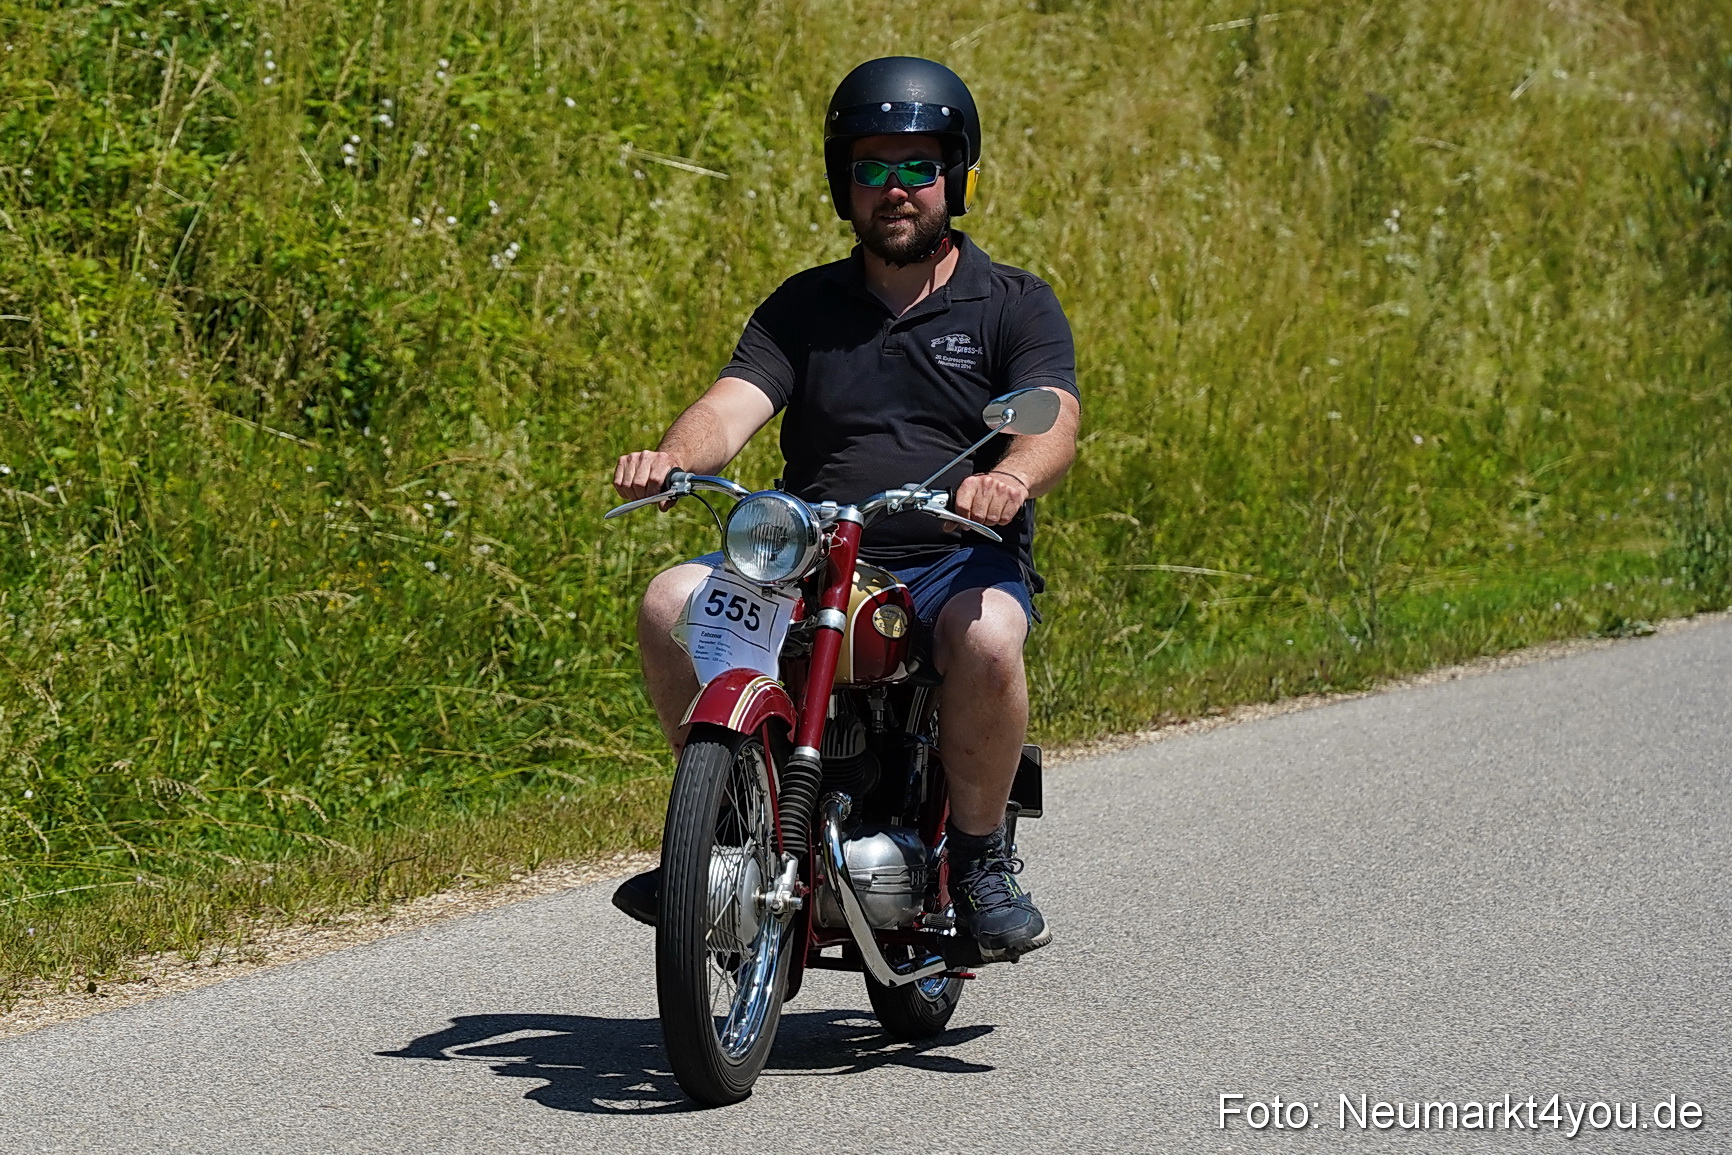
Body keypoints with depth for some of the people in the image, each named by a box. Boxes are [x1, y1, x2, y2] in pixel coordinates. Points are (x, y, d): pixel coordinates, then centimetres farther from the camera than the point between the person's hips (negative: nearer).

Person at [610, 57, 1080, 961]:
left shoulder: (1015, 306, 8)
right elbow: (735, 402, 0)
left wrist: (1011, 477, -35)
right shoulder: (804, 306, 16)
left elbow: (1053, 421, -10)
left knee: (986, 637, -37)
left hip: (958, 561, -3)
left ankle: (978, 853, -13)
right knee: (672, 602, -24)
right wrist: (673, 457, -25)